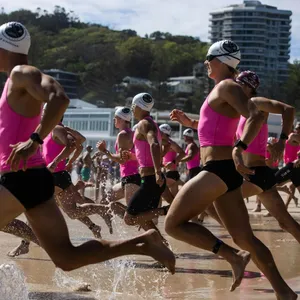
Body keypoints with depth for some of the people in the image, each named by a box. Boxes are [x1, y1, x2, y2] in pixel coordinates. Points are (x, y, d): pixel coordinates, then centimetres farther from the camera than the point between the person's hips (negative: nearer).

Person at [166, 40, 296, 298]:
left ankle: (234, 256, -12)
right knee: (244, 237, 9)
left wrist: (239, 149, -39)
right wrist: (190, 123, 29)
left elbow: (256, 116, -26)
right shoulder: (223, 90, 21)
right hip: (223, 170, 10)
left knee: (173, 225, -7)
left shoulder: (227, 87, -9)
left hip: (219, 170, -10)